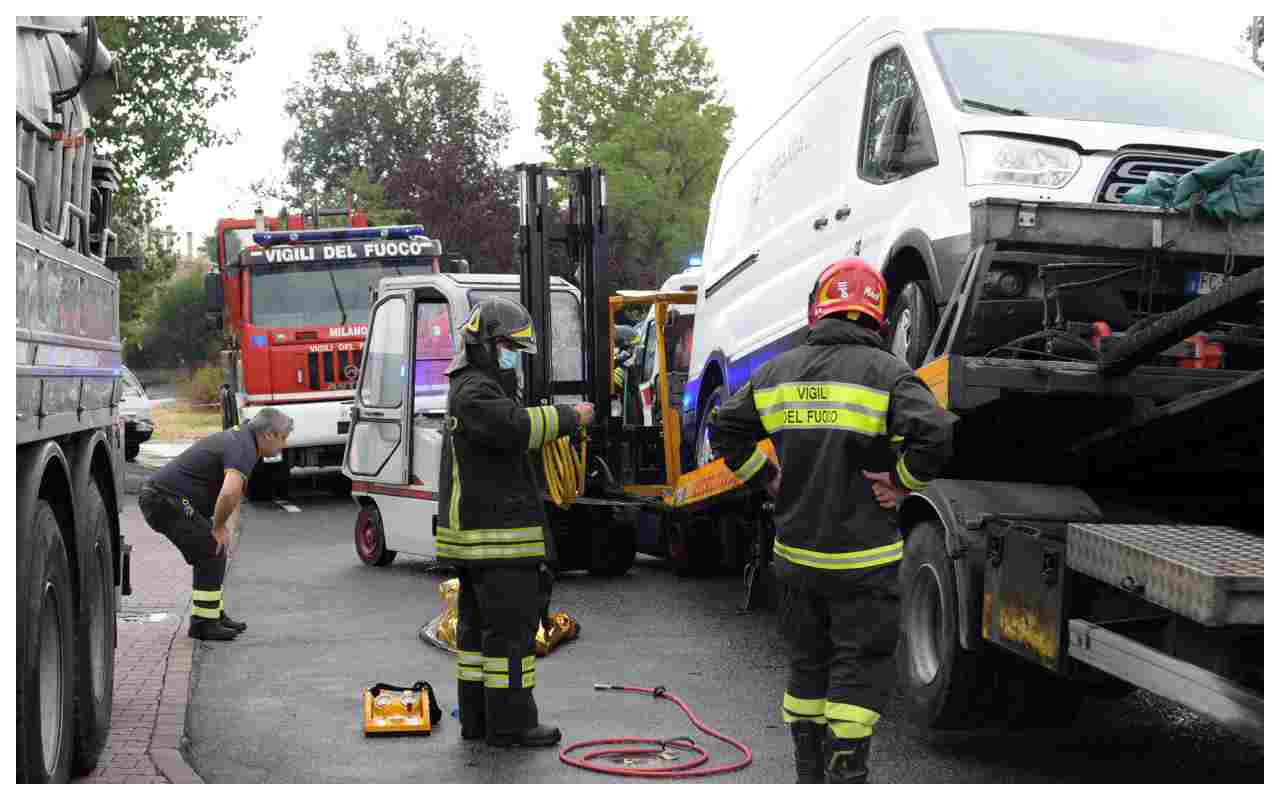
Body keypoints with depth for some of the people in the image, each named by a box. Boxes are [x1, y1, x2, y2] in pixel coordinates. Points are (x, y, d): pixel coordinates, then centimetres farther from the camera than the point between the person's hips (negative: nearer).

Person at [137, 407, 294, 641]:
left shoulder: (239, 437, 15)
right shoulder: (243, 448, -17)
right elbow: (229, 493, -35)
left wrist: (219, 525, 19)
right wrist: (219, 527, -18)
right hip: (166, 499, -10)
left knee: (210, 553, 16)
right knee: (212, 553, -6)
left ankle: (213, 614, 23)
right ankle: (203, 623, 0)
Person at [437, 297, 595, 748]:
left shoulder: (479, 389, 22)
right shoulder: (473, 392, -14)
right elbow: (518, 427, -30)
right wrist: (570, 416, -19)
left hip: (478, 536, 11)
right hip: (497, 539, -11)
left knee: (480, 626, 13)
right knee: (511, 627, -7)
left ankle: (477, 718, 20)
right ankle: (510, 724, -2)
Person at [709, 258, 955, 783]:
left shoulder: (778, 371, 5)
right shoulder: (885, 372, -11)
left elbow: (726, 428, 12)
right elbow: (935, 432, -24)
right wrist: (901, 483, -10)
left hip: (795, 553, 5)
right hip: (862, 559, -5)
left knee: (808, 664, 17)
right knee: (860, 667, 4)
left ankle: (808, 775, 26)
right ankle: (844, 775, 2)